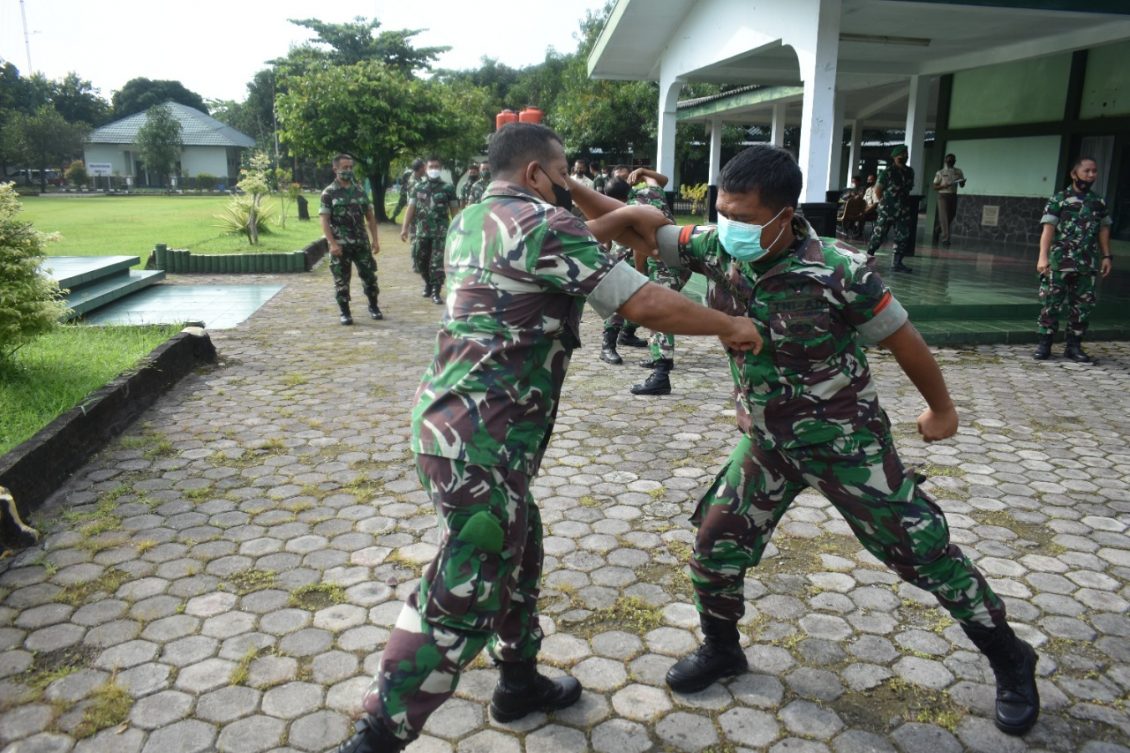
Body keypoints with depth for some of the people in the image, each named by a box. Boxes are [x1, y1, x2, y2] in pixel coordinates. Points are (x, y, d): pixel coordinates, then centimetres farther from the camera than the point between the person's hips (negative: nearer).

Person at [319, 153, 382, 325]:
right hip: (340, 245, -3)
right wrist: (332, 243, -18)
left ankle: (373, 307, 24)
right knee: (341, 280, 2)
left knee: (369, 275, 6)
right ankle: (345, 313, 12)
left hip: (361, 242, 3)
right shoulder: (329, 193, -3)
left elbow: (370, 216, 12)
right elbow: (324, 220, -8)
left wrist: (375, 239, 5)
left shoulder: (360, 191, 9)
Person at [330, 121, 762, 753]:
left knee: (519, 554, 23)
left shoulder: (474, 220, 14)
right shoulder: (542, 224, -12)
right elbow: (645, 304, -13)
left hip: (456, 423, 10)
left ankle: (520, 682, 39)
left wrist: (617, 220, 18)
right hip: (480, 439, -10)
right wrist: (731, 326, 0)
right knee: (464, 597, -2)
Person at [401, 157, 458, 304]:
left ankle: (436, 291, 3)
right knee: (420, 261, 10)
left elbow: (454, 210, 3)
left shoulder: (448, 188, 1)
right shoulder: (418, 186, 7)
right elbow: (411, 208, 5)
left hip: (441, 232, -3)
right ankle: (428, 283, 33)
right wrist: (404, 228, -2)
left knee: (438, 263, -5)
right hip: (421, 231, 3)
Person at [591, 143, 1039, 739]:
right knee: (716, 540, 6)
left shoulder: (839, 270, -25)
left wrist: (941, 409, 3)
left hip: (846, 441, -4)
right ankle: (721, 649, 33)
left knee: (919, 549, 6)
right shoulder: (717, 249, -13)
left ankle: (1010, 658, 30)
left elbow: (902, 339, -11)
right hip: (767, 440, 5)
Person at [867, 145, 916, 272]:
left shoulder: (910, 172, 7)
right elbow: (877, 190, -4)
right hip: (887, 210, -5)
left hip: (903, 211, 5)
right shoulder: (888, 172, -10)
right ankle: (868, 256, 19)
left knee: (903, 236, 0)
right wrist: (884, 203, 0)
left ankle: (897, 263, 5)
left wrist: (903, 201, 11)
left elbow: (908, 189, 18)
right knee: (879, 235, 1)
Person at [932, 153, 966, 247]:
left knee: (951, 217, 12)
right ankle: (945, 239, -8)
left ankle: (937, 230, 37)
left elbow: (962, 185, 11)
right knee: (944, 218, -9)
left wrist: (963, 182, -12)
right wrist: (944, 186, -21)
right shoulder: (940, 173, -2)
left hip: (953, 196, 5)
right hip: (943, 196, -4)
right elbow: (935, 187, -3)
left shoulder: (958, 172, 8)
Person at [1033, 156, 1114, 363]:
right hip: (1060, 263, -4)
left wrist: (1106, 256, 10)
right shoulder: (1059, 199, -2)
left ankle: (1074, 346, 15)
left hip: (1088, 266, 4)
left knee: (1083, 306, 6)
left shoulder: (1099, 203, 12)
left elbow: (1103, 231, 17)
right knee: (1051, 303, -2)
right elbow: (1048, 230, -9)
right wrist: (1043, 257, -18)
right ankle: (1044, 345, 6)